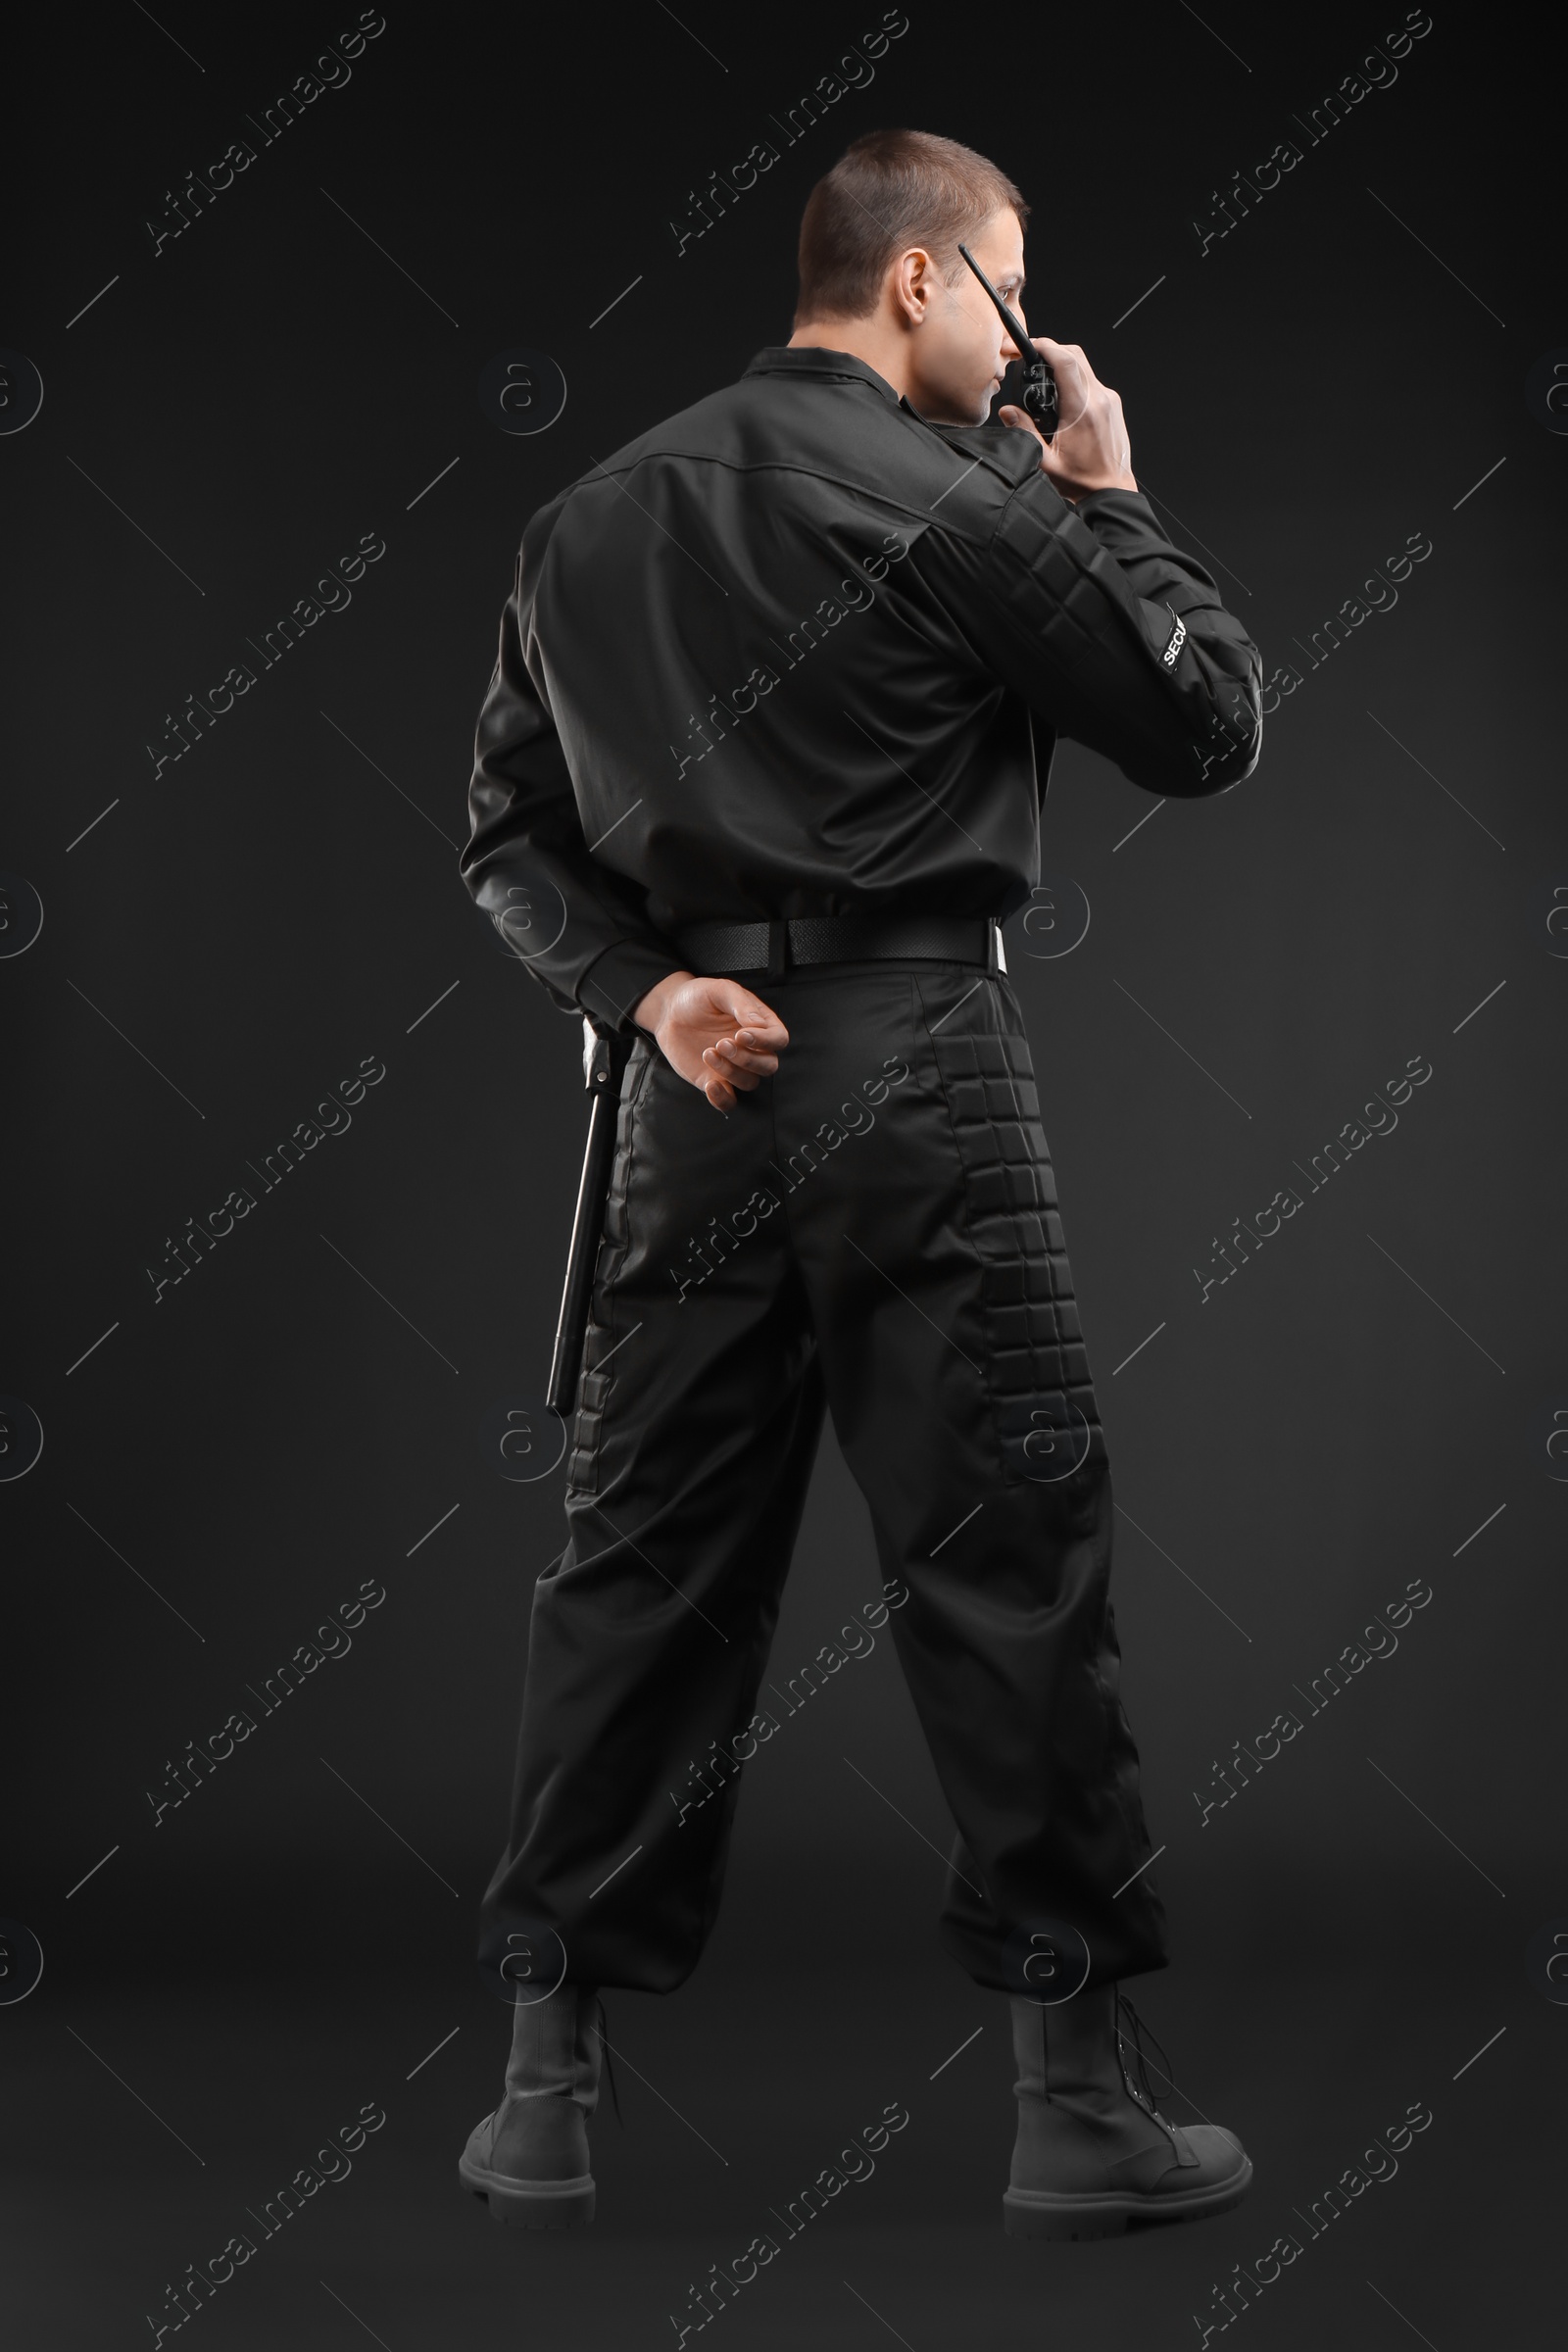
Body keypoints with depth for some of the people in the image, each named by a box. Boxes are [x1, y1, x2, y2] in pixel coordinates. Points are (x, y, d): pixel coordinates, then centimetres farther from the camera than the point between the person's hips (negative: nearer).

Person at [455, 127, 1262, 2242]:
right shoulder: (950, 501, -6)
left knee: (646, 1569, 9)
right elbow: (1208, 727, 0)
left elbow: (513, 833, 11)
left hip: (700, 1080, 6)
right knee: (1009, 1563, 0)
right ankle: (1076, 2101, 6)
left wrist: (644, 986, 0)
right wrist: (1108, 502, 11)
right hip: (912, 1058, -6)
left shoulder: (594, 519, 13)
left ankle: (545, 2089, 13)